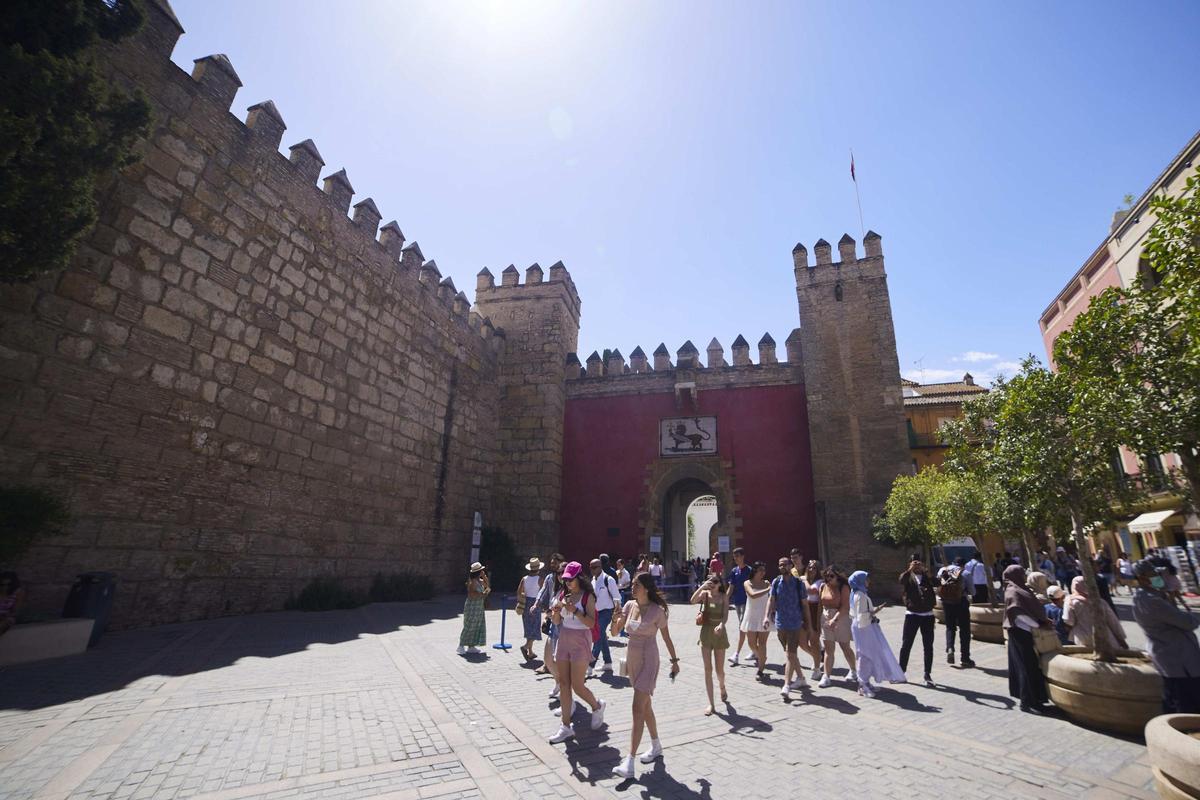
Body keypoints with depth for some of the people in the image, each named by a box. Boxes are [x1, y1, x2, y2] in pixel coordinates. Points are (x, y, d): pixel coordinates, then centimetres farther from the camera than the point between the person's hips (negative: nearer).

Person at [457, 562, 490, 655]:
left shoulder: (479, 580, 9)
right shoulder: (472, 581, -19)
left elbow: (487, 586, 18)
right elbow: (471, 594, -27)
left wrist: (484, 576, 7)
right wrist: (482, 594, -24)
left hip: (478, 608, 9)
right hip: (472, 607, -9)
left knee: (477, 627, 10)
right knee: (469, 627, -2)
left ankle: (471, 646, 17)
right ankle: (461, 646, 10)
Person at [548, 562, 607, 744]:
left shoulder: (588, 596, -11)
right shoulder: (563, 594, 5)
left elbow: (591, 623, -16)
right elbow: (556, 622, 8)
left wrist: (574, 610, -26)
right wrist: (556, 611, -14)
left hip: (580, 642, -6)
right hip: (563, 640, 6)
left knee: (577, 685, -1)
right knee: (564, 684, 8)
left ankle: (597, 706, 28)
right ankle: (566, 726, 19)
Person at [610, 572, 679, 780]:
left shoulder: (657, 611, -14)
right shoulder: (629, 605, 1)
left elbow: (666, 638, -2)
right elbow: (615, 630, 0)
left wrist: (674, 661, 5)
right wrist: (615, 619, -22)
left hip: (648, 662, -6)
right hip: (632, 660, 7)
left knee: (638, 710, -11)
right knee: (645, 706, 20)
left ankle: (629, 763, -10)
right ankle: (656, 747, 37)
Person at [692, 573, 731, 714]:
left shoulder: (724, 596, -3)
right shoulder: (705, 593, -4)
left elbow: (725, 615, -13)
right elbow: (693, 601, -22)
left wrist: (721, 625, -33)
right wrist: (703, 586, -25)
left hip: (719, 633, 0)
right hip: (706, 632, 0)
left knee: (719, 670, 9)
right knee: (707, 669, 0)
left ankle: (722, 688, 43)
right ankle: (711, 704, 10)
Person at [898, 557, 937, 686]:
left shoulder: (928, 577, 8)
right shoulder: (907, 577, 0)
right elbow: (902, 580, -23)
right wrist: (910, 569, -36)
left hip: (927, 615, 2)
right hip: (912, 614, -1)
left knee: (928, 646, 5)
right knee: (906, 645, 3)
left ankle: (928, 675, 16)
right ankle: (901, 672, 14)